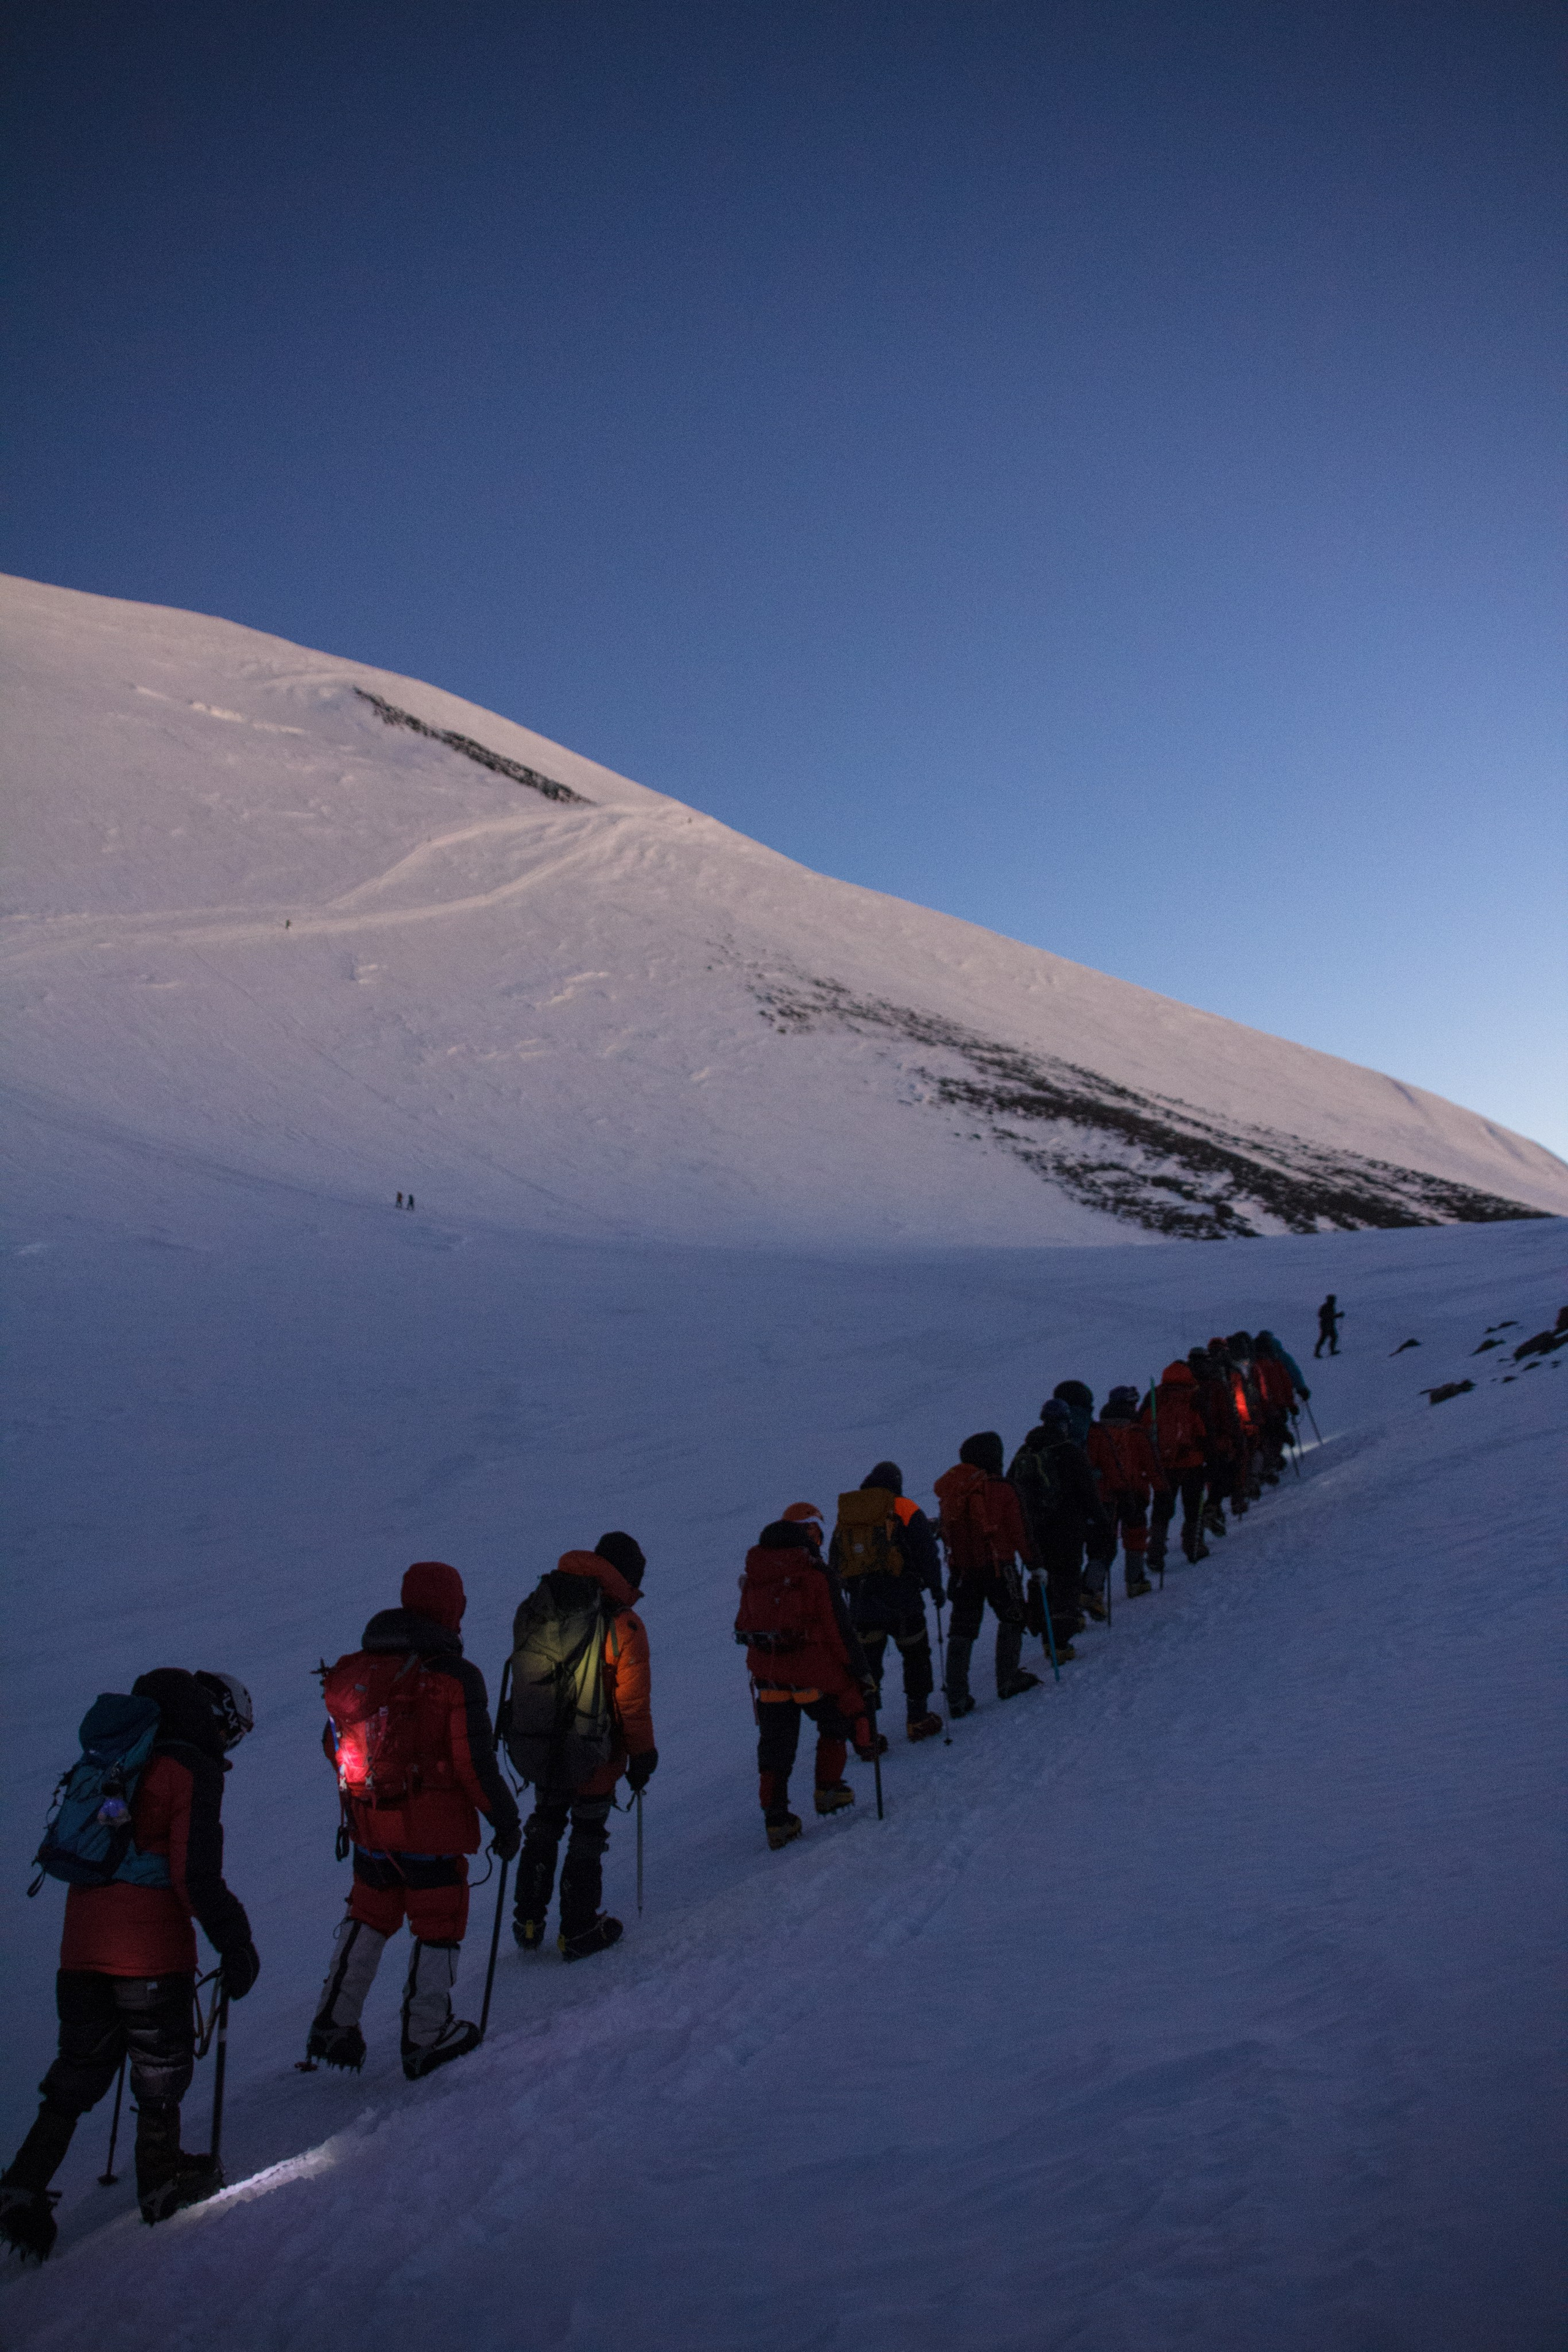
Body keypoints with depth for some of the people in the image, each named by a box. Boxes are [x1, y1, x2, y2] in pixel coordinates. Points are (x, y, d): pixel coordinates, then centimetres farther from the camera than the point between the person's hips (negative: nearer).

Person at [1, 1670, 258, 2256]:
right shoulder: (193, 1770, -11)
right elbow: (196, 1874, -17)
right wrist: (234, 1942, -10)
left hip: (82, 1942, 7)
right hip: (152, 1948, -7)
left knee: (79, 2071, 17)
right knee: (161, 2064, 12)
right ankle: (161, 2180, 25)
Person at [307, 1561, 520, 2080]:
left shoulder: (355, 1669, -2)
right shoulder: (456, 1678, -18)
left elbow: (335, 1746, 8)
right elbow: (475, 1764, -17)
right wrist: (504, 1817, -2)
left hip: (370, 1828, 5)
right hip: (434, 1832, -5)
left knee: (367, 1920, 23)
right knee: (438, 1927, 13)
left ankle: (332, 2028, 26)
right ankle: (426, 2040, 21)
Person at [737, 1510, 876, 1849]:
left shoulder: (754, 1575, 2)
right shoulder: (817, 1575, -15)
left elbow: (744, 1626, 10)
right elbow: (839, 1630, -13)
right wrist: (862, 1672, -4)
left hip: (767, 1674, 4)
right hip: (815, 1672, -4)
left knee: (775, 1746, 13)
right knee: (840, 1719, 22)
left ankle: (776, 1820, 12)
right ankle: (827, 1790, 27)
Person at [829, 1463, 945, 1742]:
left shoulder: (847, 1513, 10)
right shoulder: (905, 1510, -2)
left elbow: (834, 1563, 14)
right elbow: (927, 1552, -3)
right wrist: (936, 1586, 9)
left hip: (861, 1604, 3)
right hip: (901, 1601, -3)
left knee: (866, 1664, 9)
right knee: (915, 1656, 16)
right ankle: (917, 1719, 20)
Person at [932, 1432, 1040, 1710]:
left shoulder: (951, 1491, 2)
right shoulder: (1002, 1491, -11)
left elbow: (945, 1530, 10)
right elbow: (1018, 1531, -8)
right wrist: (1032, 1561, 3)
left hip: (961, 1570, 4)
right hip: (998, 1567, -4)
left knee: (962, 1632, 9)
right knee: (1011, 1619, 18)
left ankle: (957, 1697, 6)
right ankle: (1008, 1681, 20)